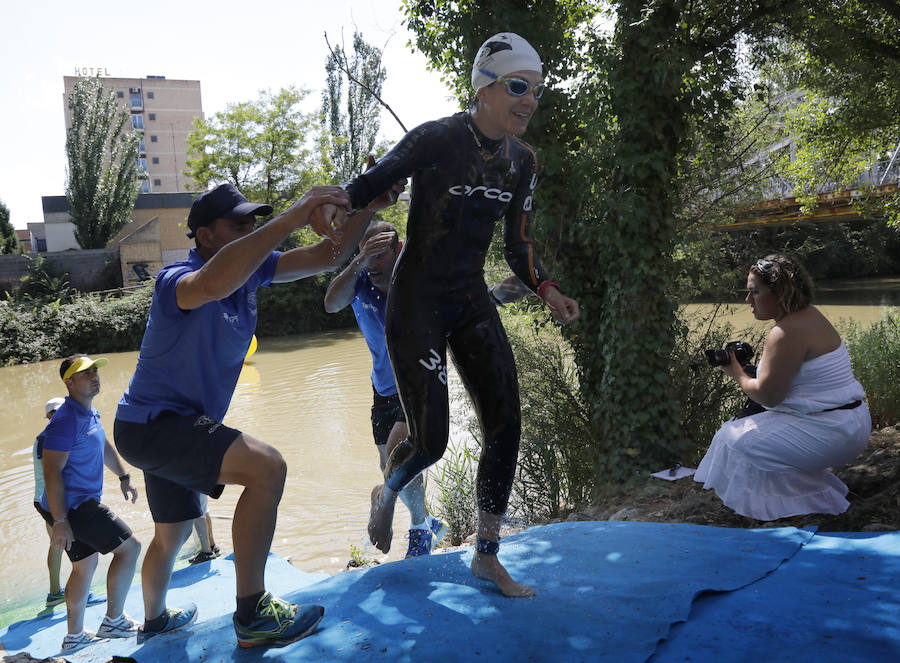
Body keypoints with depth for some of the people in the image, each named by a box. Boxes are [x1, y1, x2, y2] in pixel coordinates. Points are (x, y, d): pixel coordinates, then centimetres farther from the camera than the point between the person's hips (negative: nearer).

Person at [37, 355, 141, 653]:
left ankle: (74, 636, 29)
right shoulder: (66, 420, -20)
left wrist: (124, 477, 27)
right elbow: (52, 472, -23)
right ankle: (113, 621, 3)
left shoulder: (89, 413, 11)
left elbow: (105, 447, 28)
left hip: (82, 503, 10)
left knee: (85, 565, 19)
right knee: (129, 547, -6)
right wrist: (60, 522, -24)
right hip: (71, 506, -10)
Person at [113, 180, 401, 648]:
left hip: (175, 427, 9)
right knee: (266, 467, -27)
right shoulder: (176, 279, -23)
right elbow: (213, 284, -50)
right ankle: (252, 615, -18)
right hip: (150, 425, -9)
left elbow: (326, 257, -4)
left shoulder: (251, 266, -1)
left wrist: (368, 206, -18)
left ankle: (154, 620, 53)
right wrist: (291, 218, -53)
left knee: (172, 533, 27)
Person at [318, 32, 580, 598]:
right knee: (431, 441, -8)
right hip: (416, 302, -6)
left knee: (506, 426, 1)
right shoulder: (435, 140, -14)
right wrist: (332, 206, -33)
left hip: (472, 301, 6)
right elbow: (368, 185, -11)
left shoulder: (522, 162, 5)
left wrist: (547, 291, -4)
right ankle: (388, 494, 31)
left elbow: (519, 244, 12)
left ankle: (487, 556, 18)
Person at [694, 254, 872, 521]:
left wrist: (737, 374, -3)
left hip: (829, 433, -11)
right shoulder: (809, 315, 11)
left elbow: (767, 395, -19)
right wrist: (746, 365, 10)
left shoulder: (787, 332, -22)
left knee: (736, 440, -9)